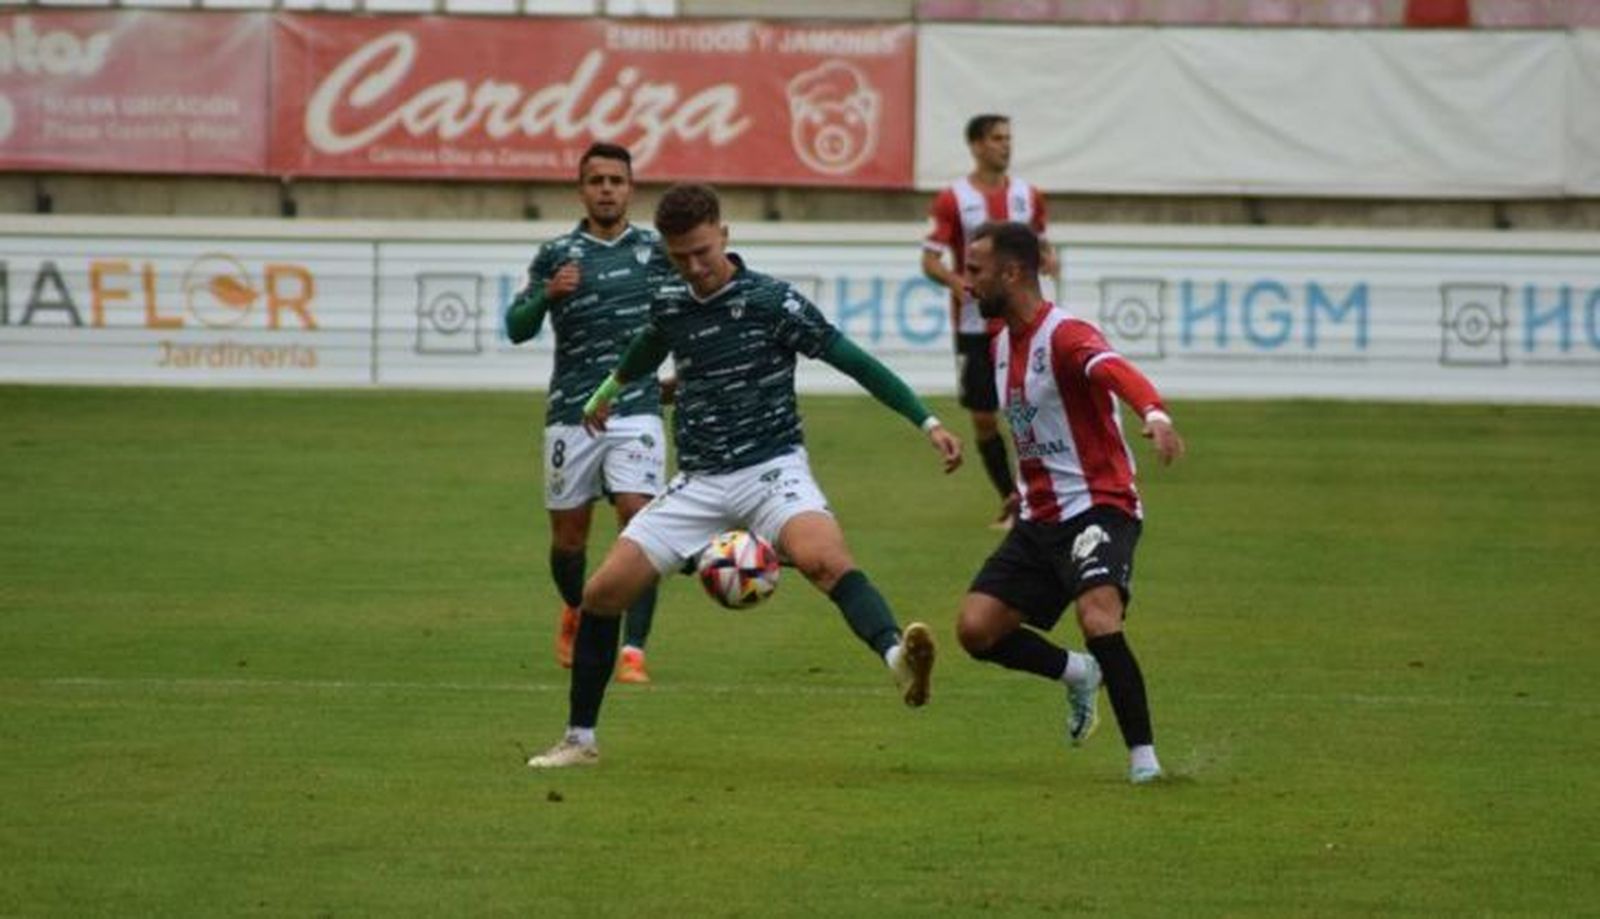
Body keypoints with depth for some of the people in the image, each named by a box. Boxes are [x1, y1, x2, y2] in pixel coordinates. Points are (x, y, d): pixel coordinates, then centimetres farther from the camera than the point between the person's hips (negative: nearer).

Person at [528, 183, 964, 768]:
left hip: (770, 468, -6)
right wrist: (609, 390, 53)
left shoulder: (771, 302, -10)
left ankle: (899, 659, -60)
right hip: (700, 483, 6)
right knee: (602, 591, 0)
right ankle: (579, 739, 16)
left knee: (823, 558, -36)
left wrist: (927, 422, -16)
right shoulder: (669, 305, 7)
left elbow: (853, 361, -9)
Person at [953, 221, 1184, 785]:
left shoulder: (1065, 335, -18)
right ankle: (1077, 675, 22)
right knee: (976, 628, -4)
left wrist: (1155, 415, -60)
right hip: (1039, 519, 8)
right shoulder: (1002, 343, 11)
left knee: (1099, 620, -30)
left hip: (1098, 507, -8)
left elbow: (1115, 370, -40)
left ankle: (1144, 758, -19)